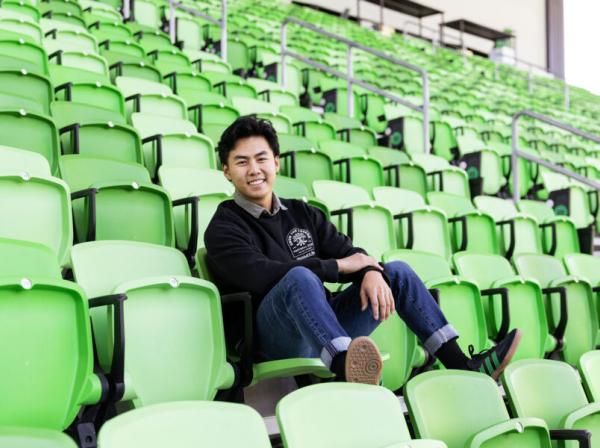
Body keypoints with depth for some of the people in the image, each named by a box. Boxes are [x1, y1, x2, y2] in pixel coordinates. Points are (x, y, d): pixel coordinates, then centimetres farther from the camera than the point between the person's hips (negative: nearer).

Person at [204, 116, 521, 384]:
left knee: (397, 271, 5)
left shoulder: (302, 214, 18)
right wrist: (339, 266, -11)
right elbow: (263, 274, -18)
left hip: (324, 329, 7)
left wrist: (370, 271, -15)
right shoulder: (223, 228, -1)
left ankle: (462, 365, -4)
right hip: (273, 341, -6)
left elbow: (350, 254, 10)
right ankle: (347, 371, -63)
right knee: (300, 277, -35)